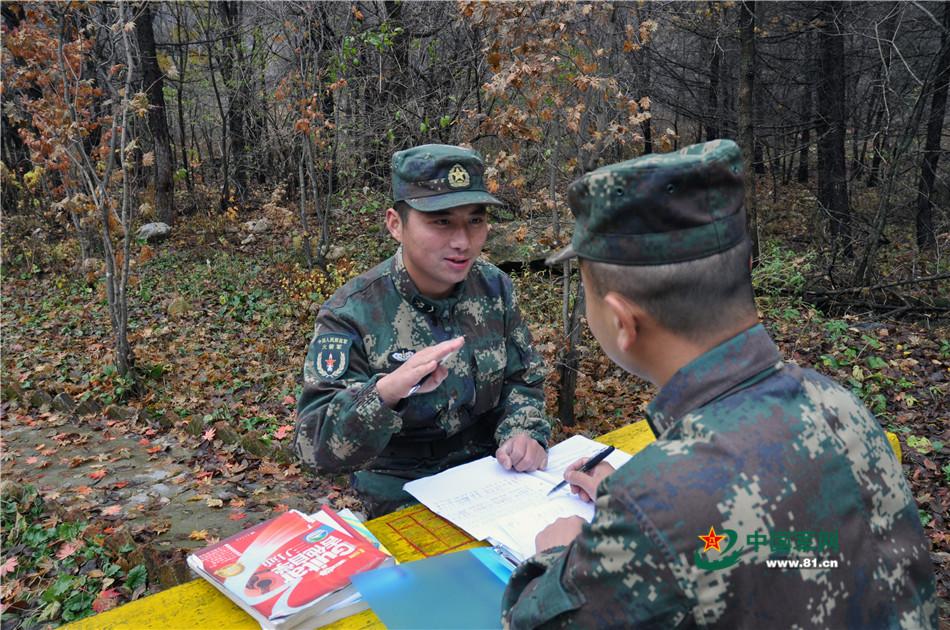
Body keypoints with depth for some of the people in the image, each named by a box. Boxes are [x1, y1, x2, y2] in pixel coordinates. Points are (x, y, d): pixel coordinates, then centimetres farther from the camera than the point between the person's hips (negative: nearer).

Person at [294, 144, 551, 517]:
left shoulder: (493, 287, -2)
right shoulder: (351, 313, -18)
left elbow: (521, 379, 10)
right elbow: (316, 447, -23)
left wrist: (524, 433, -12)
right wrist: (385, 391, -43)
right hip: (403, 492, -4)